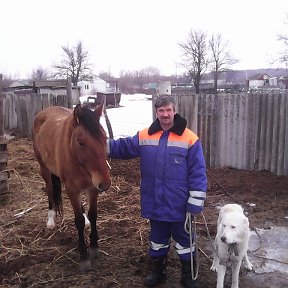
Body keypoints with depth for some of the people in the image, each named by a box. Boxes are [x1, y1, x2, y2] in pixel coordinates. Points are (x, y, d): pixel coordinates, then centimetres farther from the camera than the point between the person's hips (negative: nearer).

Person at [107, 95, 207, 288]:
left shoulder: (189, 138, -11)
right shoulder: (144, 136, 0)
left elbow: (198, 172, -11)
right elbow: (124, 147, 9)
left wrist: (196, 201, -13)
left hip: (179, 205, -3)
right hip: (155, 204, 3)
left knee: (184, 240, 14)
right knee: (157, 239, 21)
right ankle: (158, 270, 42)